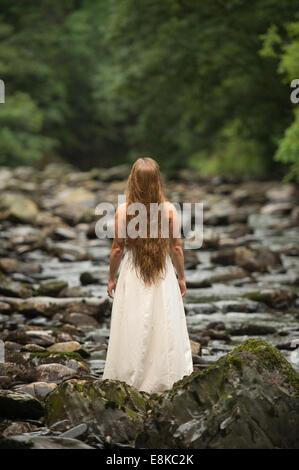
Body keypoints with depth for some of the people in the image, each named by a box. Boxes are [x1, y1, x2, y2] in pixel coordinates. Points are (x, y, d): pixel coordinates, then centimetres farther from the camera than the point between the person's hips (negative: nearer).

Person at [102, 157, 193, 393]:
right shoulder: (169, 209, -10)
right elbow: (176, 248, -3)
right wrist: (181, 277, 11)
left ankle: (130, 379, 16)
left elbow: (118, 249, -5)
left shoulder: (123, 210, -12)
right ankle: (163, 379, 18)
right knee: (163, 327, 12)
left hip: (132, 276, 0)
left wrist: (112, 278, 8)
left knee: (132, 329, 10)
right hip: (163, 276, 1)